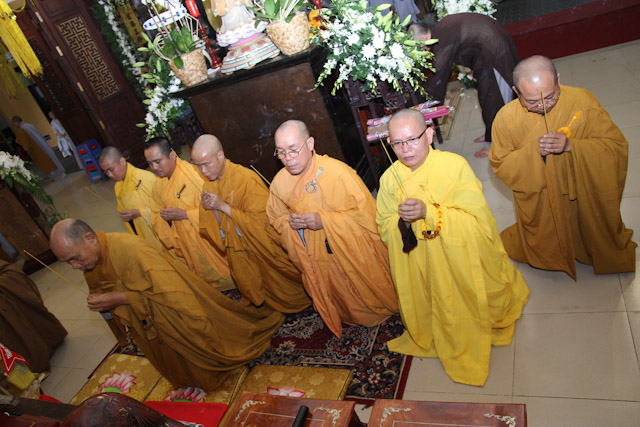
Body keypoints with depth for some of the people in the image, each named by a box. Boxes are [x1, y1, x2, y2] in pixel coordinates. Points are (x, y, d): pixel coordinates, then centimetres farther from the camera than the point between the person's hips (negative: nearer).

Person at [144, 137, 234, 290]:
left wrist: (185, 214, -23)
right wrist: (164, 217, -10)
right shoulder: (159, 186, 4)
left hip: (208, 241, -6)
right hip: (188, 246, 6)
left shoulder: (193, 173, -19)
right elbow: (156, 216, 12)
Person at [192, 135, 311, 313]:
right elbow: (218, 226, 1)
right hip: (240, 254, 6)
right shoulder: (208, 183, -3)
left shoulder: (246, 178, -25)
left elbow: (260, 221, -24)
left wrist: (223, 206, -27)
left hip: (263, 250, -6)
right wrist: (211, 209, -21)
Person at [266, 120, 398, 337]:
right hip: (319, 260, 4)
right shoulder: (280, 182, -12)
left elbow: (366, 212, -21)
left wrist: (325, 220, -28)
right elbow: (276, 219, 6)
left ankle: (382, 312, 48)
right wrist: (290, 222, -18)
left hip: (353, 254, -4)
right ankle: (354, 320, 51)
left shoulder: (337, 171, -27)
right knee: (340, 296, 23)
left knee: (366, 293, 18)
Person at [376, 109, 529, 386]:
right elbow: (384, 227, -2)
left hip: (463, 262, -2)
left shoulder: (454, 165, -20)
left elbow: (478, 220, -23)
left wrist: (429, 212, -34)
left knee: (470, 307, 16)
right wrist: (402, 222, -26)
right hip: (422, 271, 3)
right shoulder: (389, 178, -9)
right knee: (440, 309, 18)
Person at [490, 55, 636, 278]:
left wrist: (570, 146, -32)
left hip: (585, 195, 1)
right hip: (539, 201, -1)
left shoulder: (582, 100, -21)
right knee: (546, 252, 17)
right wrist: (534, 151, -28)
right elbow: (500, 164, -11)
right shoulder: (506, 118, -21)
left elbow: (617, 147, -15)